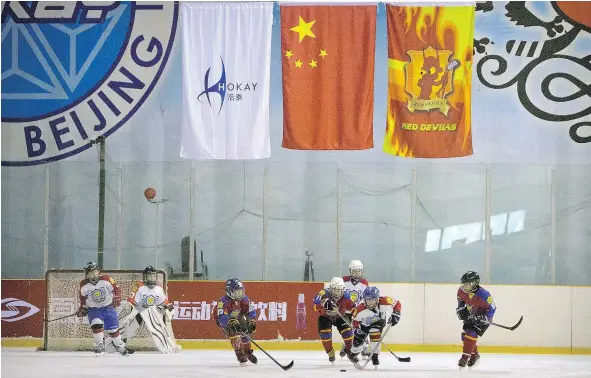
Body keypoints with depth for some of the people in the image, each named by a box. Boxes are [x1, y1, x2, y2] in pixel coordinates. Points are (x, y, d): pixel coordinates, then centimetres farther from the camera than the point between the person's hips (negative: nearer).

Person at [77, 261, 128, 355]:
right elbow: (83, 297, 9)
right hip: (93, 309, 0)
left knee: (113, 329, 8)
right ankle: (99, 345, -15)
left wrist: (117, 298, -23)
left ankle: (120, 346, 30)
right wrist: (82, 308, 5)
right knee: (97, 324, -28)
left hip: (108, 308, 0)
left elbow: (116, 289, -8)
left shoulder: (106, 280, -16)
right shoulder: (84, 285, -10)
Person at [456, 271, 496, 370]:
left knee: (471, 334, -21)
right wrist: (461, 309, -2)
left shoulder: (484, 295, -35)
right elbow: (461, 299, 10)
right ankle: (475, 355, 26)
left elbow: (492, 309, -26)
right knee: (465, 335, 7)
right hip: (471, 316, 8)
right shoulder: (462, 291, -15)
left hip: (483, 318, -8)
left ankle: (465, 357, -17)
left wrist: (481, 319, -32)